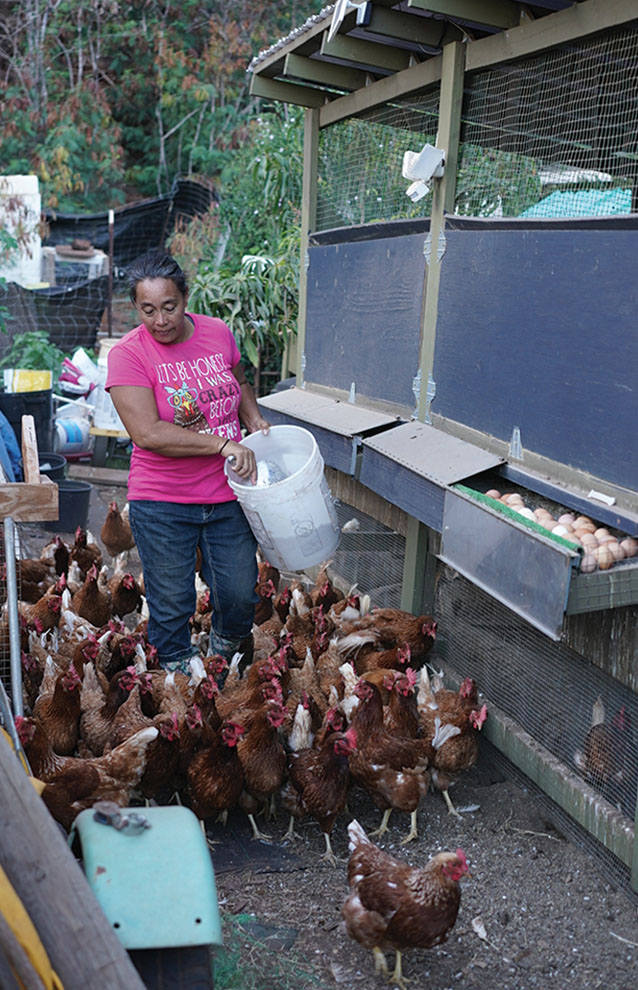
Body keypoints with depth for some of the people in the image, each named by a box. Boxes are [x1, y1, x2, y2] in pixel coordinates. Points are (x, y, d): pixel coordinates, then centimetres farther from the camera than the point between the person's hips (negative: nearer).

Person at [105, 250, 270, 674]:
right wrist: (223, 443, -22)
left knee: (240, 596, 10)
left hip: (228, 495, 4)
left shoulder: (218, 333, 2)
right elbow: (148, 434, -22)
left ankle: (224, 651, 41)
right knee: (171, 607, 8)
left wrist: (253, 419, 4)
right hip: (162, 503, -3)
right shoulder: (127, 354, -12)